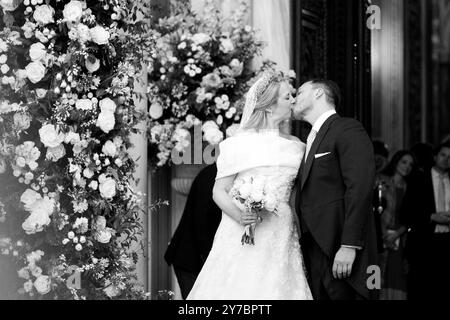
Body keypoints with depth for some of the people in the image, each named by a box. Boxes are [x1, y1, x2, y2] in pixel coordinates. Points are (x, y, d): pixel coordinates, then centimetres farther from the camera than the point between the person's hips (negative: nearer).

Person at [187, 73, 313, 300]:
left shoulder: (296, 147, 12)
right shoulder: (240, 143, 0)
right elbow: (219, 191, -1)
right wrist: (239, 216, -18)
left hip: (281, 241, 3)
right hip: (243, 239, -3)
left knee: (278, 290, -2)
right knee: (239, 289, -5)